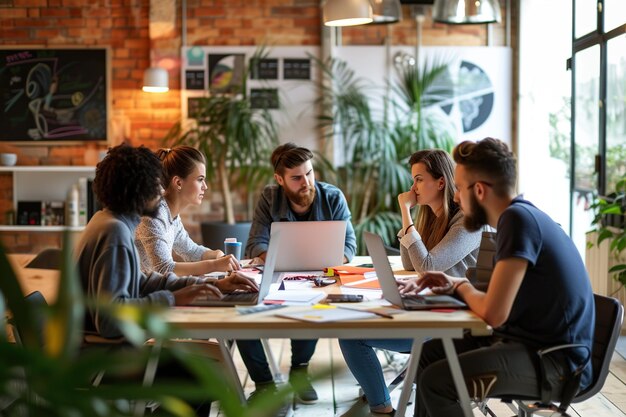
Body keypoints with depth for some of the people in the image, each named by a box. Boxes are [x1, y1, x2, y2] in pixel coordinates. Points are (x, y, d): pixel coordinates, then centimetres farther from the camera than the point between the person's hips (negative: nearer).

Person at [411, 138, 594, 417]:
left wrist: (462, 287, -4)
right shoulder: (521, 216, 9)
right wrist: (454, 285, 5)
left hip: (556, 362, -10)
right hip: (530, 341, 10)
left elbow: (493, 313, -25)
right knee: (430, 353, 14)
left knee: (436, 381, -20)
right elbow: (500, 300, 17)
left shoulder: (518, 218, -21)